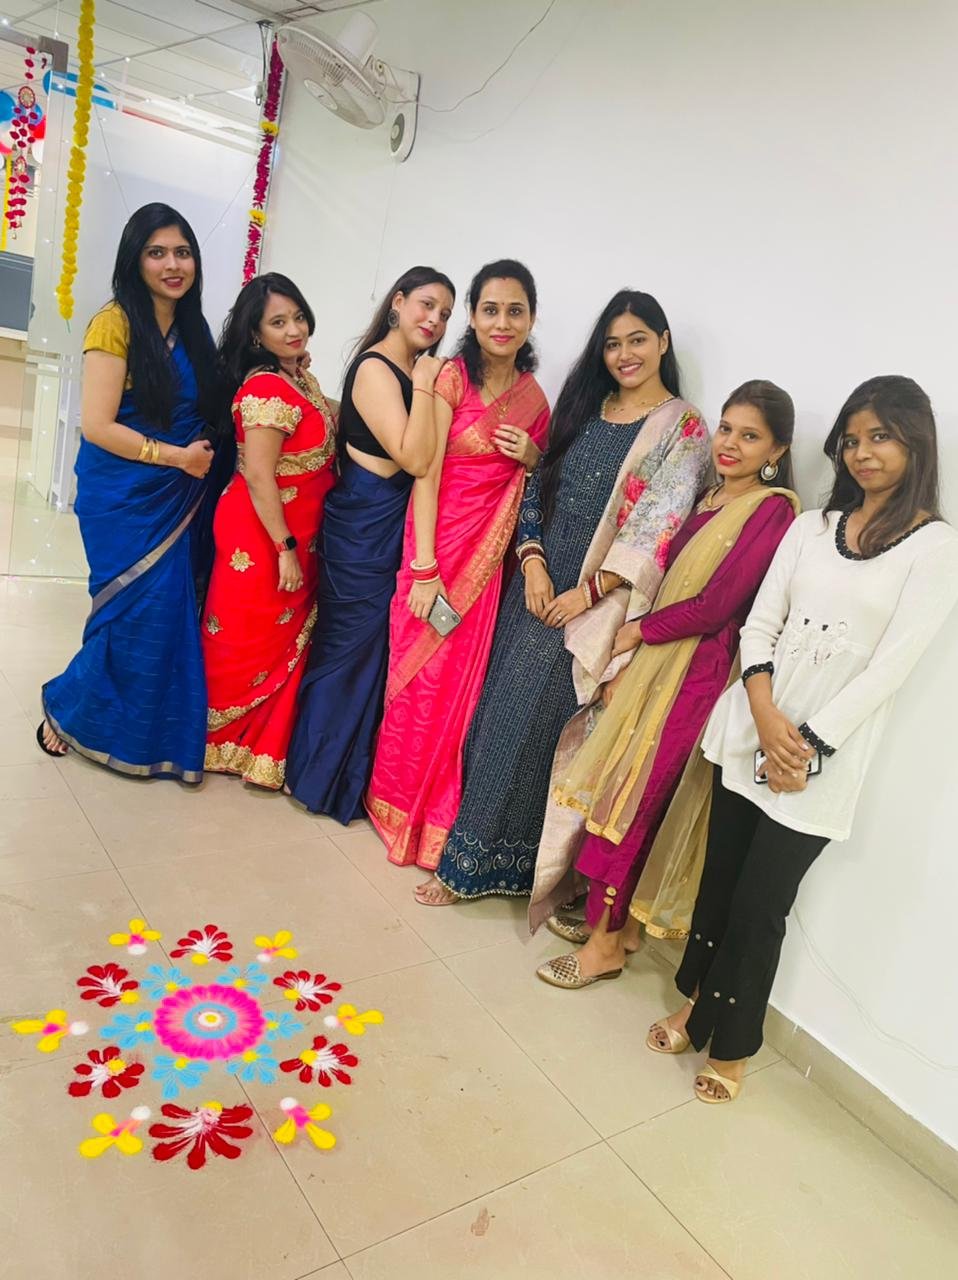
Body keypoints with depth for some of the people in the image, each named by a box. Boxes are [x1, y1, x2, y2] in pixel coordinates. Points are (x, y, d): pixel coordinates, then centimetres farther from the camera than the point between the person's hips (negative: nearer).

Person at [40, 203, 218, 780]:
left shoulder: (195, 329, 10)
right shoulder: (116, 323, -10)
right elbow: (97, 425, -15)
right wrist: (176, 456, -13)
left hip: (178, 498, 6)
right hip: (123, 498, -6)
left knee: (170, 614, 5)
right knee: (141, 612, -4)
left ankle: (152, 732, 23)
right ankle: (67, 707, 22)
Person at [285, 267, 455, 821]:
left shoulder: (415, 369, 13)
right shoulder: (375, 367, -14)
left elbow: (424, 457, 9)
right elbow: (415, 459, -24)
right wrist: (423, 386, -18)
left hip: (392, 523, 9)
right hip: (365, 523, -9)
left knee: (377, 646, 15)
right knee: (354, 645, 2)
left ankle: (353, 772, 30)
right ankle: (322, 777, 19)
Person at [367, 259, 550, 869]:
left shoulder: (533, 395, 8)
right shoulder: (452, 378, -7)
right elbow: (426, 474, -12)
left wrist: (531, 456, -6)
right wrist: (424, 568, -17)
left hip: (490, 557, 4)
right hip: (439, 542, -4)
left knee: (460, 685, 9)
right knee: (418, 676, 3)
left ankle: (436, 812, 27)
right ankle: (398, 804, 25)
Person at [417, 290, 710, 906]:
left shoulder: (684, 427, -4)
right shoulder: (585, 405, 12)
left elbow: (656, 527, -12)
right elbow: (538, 490, 10)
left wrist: (588, 592, -15)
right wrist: (533, 562, -5)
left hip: (594, 600, -5)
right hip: (538, 582, 6)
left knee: (529, 723, -2)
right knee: (498, 713, 9)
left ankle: (474, 862, 13)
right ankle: (476, 854, 27)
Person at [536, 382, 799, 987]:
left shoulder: (774, 510, -12)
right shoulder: (708, 499, 12)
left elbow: (715, 606, -18)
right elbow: (665, 585, 10)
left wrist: (638, 631, -6)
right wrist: (624, 662, 3)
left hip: (693, 675, -7)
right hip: (652, 665, 7)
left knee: (633, 799, 0)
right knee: (621, 794, 12)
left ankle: (606, 943, 17)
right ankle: (616, 920, 29)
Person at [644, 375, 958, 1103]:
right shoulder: (813, 526, 9)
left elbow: (891, 668, -10)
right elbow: (760, 623, 3)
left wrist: (810, 745, -14)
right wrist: (765, 715, -12)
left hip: (827, 756, -4)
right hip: (751, 729, 4)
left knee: (760, 903, 3)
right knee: (719, 876, 13)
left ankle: (731, 1045, 25)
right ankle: (696, 1004, 36)